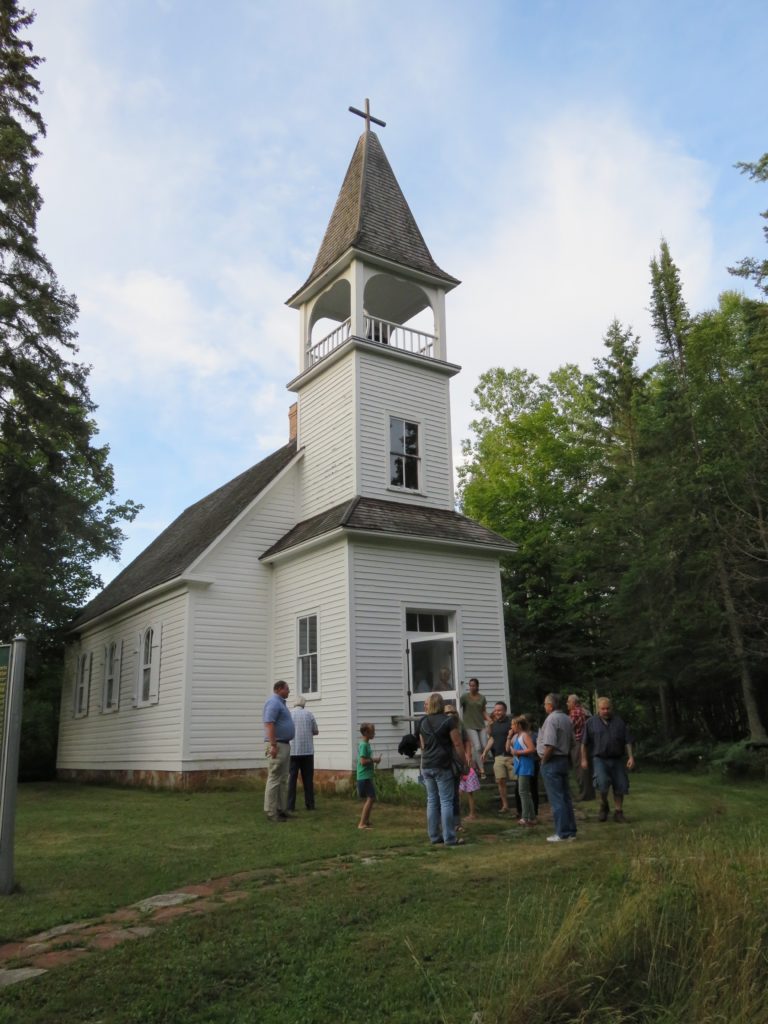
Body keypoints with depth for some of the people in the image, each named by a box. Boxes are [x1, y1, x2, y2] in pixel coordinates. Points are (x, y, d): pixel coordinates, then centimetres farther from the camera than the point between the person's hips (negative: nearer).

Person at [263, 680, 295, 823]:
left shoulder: (281, 703, 18)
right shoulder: (273, 703, -13)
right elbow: (269, 724, -22)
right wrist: (273, 745, -25)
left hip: (285, 745, 10)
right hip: (277, 745, -10)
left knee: (283, 780, 12)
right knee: (274, 779, -6)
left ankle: (281, 809, 17)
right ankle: (271, 811, -2)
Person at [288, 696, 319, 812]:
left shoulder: (289, 714, 1)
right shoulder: (309, 714, 3)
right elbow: (316, 731, 8)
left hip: (293, 751, -1)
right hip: (307, 751, 1)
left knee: (292, 778, 3)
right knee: (308, 778, 8)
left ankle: (291, 805, 0)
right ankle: (310, 804, 7)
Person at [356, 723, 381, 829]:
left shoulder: (367, 744, 14)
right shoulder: (364, 745, -17)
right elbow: (363, 761, -22)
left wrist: (373, 760, 7)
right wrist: (374, 760, -11)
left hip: (367, 776, 10)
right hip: (364, 777, -10)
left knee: (369, 799, 15)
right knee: (371, 798, -10)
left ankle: (366, 822, 23)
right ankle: (362, 823, -7)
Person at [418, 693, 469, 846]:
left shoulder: (423, 722, 9)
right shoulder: (448, 721, -8)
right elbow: (457, 744, -9)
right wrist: (465, 762, 1)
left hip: (426, 766, 5)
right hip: (443, 766, -5)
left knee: (432, 801, 11)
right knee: (446, 801, -2)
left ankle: (434, 836, 15)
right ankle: (449, 838, -1)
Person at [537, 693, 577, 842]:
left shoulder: (551, 719, -18)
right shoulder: (567, 719, 10)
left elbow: (549, 745, -23)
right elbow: (571, 742, 15)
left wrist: (543, 761, -11)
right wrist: (567, 757, 17)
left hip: (551, 762, -9)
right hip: (564, 760, 9)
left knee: (556, 799, -3)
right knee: (566, 797, 14)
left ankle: (562, 833, 0)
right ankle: (571, 831, 19)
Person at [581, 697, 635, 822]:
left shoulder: (619, 722, 7)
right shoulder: (591, 722, 1)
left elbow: (627, 741, 7)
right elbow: (585, 743, 5)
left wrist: (631, 757, -4)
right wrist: (584, 759, 2)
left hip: (617, 759, 3)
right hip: (600, 759, -3)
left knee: (620, 786, 2)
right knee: (602, 783, -20)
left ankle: (618, 812, 18)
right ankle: (603, 806, 6)